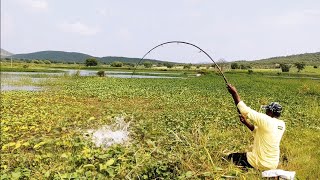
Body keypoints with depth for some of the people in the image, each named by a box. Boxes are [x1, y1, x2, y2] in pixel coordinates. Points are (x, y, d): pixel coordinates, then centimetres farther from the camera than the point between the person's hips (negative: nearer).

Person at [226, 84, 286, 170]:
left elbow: (245, 110, -18)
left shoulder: (266, 120, -22)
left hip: (259, 163, -8)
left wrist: (234, 93, -13)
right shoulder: (282, 124, 1)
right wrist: (246, 122, 2)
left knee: (230, 157, 8)